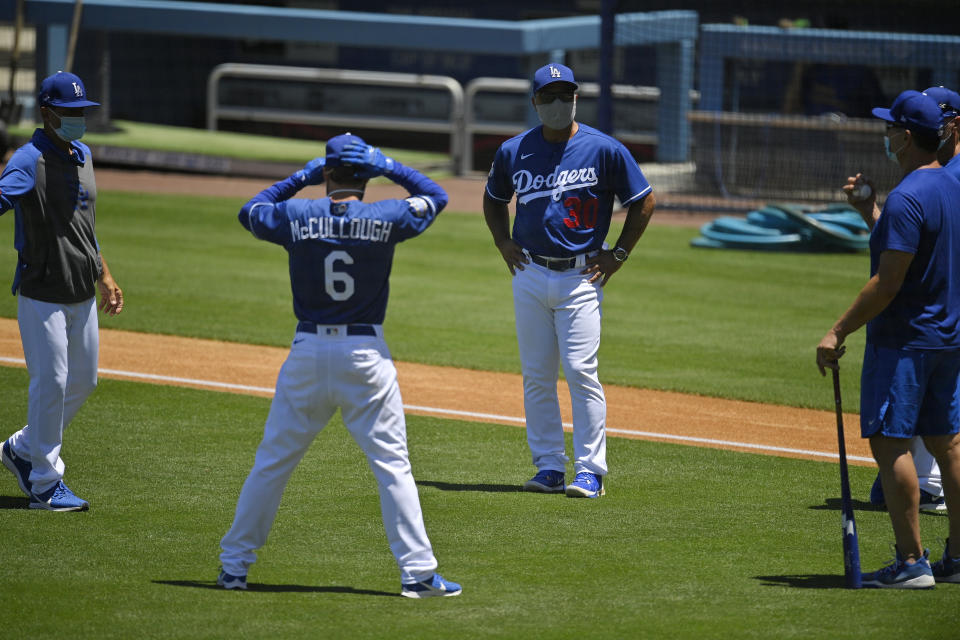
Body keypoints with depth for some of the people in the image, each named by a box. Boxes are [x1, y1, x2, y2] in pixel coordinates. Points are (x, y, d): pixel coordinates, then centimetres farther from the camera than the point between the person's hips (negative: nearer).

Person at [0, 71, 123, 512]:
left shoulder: (82, 155, 11)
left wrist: (104, 276, 24)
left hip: (83, 295, 8)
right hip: (42, 295, -8)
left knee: (83, 381, 15)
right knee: (51, 383, -6)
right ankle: (45, 485, 5)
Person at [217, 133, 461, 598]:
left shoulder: (296, 216, -3)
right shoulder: (385, 218, -5)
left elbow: (249, 212, 18)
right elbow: (436, 196, 12)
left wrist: (301, 177, 18)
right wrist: (390, 167, 14)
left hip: (308, 351, 1)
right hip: (366, 355, -1)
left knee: (272, 461, 11)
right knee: (392, 463, 0)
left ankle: (234, 564, 15)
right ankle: (417, 572, -4)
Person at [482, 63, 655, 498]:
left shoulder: (604, 150, -4)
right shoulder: (514, 151, 5)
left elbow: (643, 202, 3)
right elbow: (494, 198, 24)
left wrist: (618, 255, 0)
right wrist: (503, 242, 10)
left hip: (580, 277, -3)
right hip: (529, 276, 3)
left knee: (580, 370, -11)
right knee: (536, 375, 4)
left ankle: (590, 470, -8)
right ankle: (549, 467, 12)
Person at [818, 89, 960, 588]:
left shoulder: (907, 198, -19)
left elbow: (888, 282, -22)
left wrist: (839, 332, -18)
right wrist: (870, 213, 24)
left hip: (904, 339, -10)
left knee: (889, 442, -7)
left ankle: (911, 562, -11)